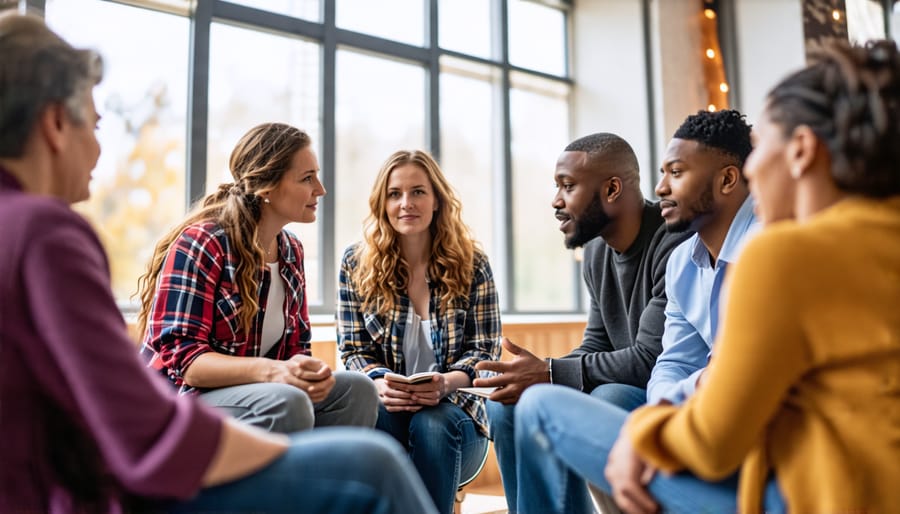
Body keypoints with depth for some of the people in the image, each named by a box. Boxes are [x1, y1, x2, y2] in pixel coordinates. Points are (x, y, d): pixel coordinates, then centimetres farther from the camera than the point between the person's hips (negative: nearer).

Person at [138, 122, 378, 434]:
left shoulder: (292, 251, 7)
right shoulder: (199, 244, -15)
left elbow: (297, 345, 8)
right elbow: (181, 358, -21)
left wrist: (309, 375, -17)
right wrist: (271, 371, -36)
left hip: (251, 390, 7)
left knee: (357, 390, -15)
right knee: (286, 403, -33)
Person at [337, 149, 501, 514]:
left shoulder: (472, 265, 1)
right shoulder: (356, 264, 3)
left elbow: (484, 351, -1)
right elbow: (354, 350, 2)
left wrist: (445, 384, -23)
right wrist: (380, 384, -22)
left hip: (453, 408, 0)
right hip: (386, 407, 0)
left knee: (432, 425, -34)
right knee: (377, 415, -34)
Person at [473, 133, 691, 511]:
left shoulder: (673, 243, -22)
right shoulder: (596, 250, 5)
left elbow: (651, 359, -25)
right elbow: (597, 347, 7)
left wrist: (548, 374, -23)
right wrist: (531, 373, -11)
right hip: (622, 390, 8)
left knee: (608, 402, -36)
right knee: (506, 403, -4)